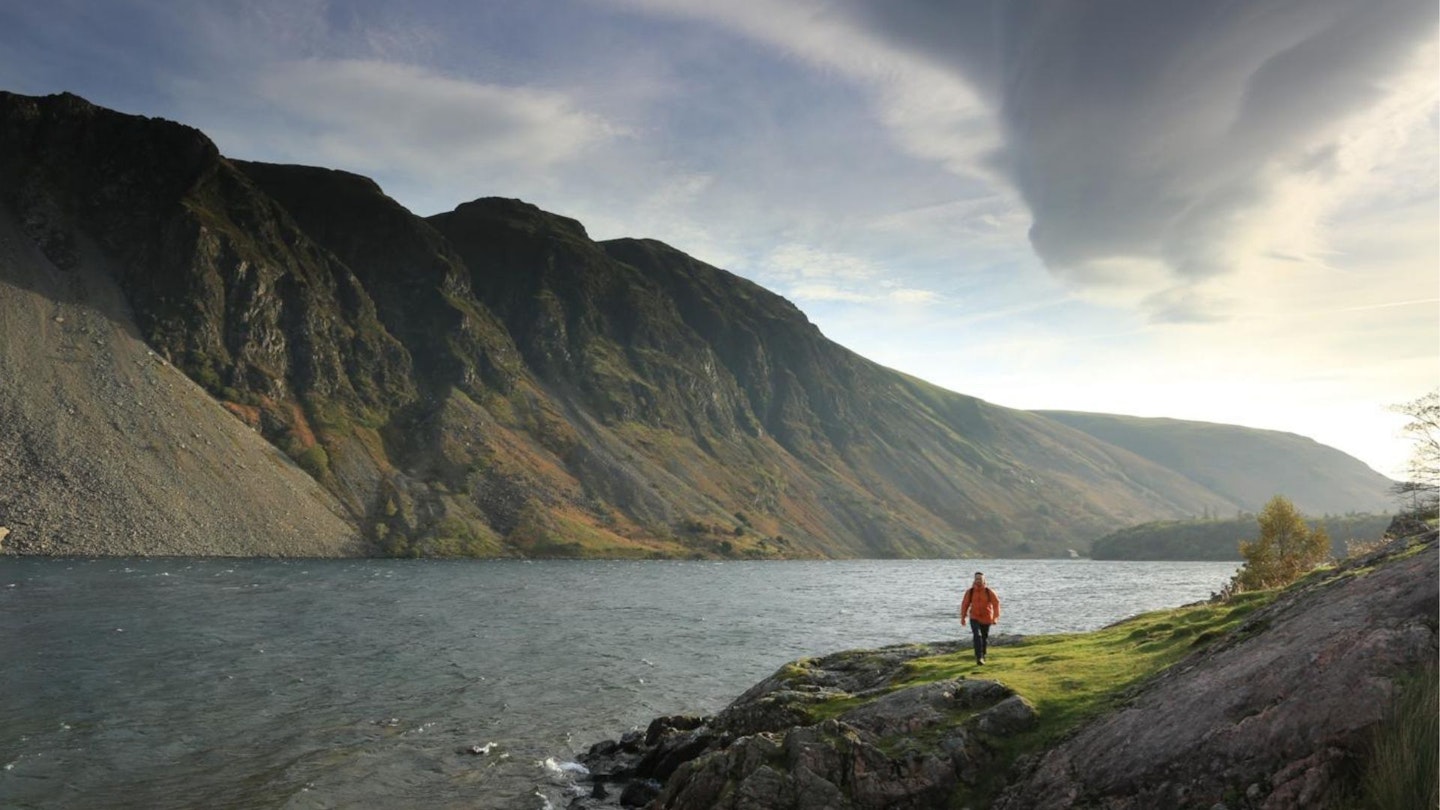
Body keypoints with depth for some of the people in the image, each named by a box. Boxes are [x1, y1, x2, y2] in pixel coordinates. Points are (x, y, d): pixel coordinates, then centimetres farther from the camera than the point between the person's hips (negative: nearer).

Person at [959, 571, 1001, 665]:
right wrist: (963, 618, 2)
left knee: (984, 637, 14)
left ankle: (983, 655, 39)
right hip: (974, 618, -1)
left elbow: (996, 604, -11)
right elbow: (965, 604, 0)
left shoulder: (989, 591, -12)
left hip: (986, 618, 1)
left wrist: (995, 617, -20)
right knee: (977, 636, -21)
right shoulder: (970, 591, -9)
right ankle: (979, 657, -20)